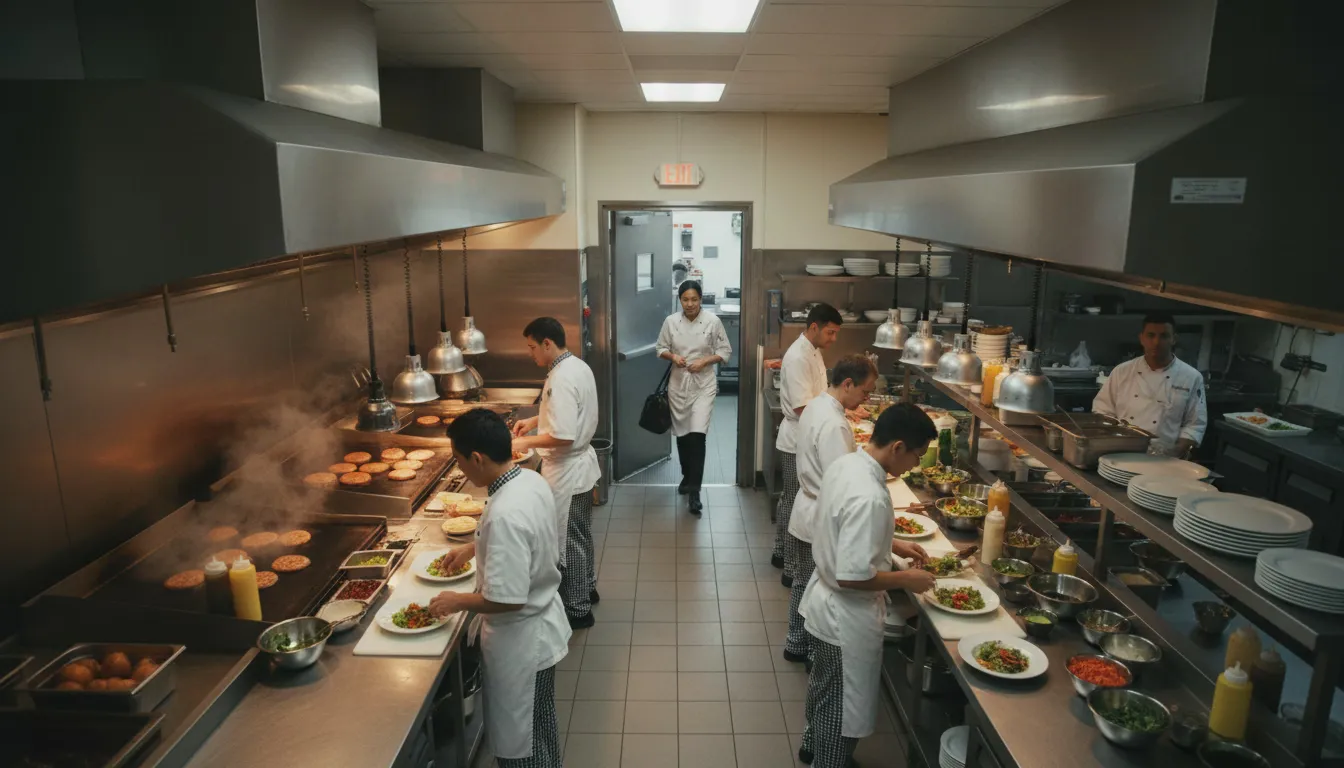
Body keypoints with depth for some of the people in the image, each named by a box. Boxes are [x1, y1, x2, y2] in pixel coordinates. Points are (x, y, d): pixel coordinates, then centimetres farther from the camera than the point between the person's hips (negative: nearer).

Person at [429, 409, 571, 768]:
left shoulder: (506, 514, -35)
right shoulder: (532, 480, -6)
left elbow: (507, 599, -30)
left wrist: (457, 601, -15)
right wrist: (474, 548, 15)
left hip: (521, 640, -9)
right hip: (543, 625, 9)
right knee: (538, 726, 29)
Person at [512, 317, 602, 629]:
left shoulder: (562, 379, -27)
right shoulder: (577, 366, 4)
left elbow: (563, 437, -30)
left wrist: (526, 443, -17)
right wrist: (536, 420, 13)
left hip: (567, 472, -10)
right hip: (580, 465, 10)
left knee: (568, 542, 5)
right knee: (579, 535, 24)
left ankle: (577, 609, 19)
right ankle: (587, 588, 41)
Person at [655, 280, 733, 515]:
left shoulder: (713, 321, -7)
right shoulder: (671, 321, -1)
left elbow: (725, 351, -1)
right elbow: (661, 348, 8)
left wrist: (705, 361, -15)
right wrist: (673, 356, -12)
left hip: (704, 384, -3)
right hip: (678, 383, 3)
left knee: (697, 434, -12)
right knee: (682, 434, 13)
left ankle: (694, 491, -7)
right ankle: (687, 476, 36)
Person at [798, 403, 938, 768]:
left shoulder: (846, 464, -4)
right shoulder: (869, 496, -33)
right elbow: (852, 575, -32)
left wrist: (892, 544, 9)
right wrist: (906, 579, -17)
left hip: (825, 602, 10)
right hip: (845, 616, -10)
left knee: (825, 687, 31)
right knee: (844, 708, 13)